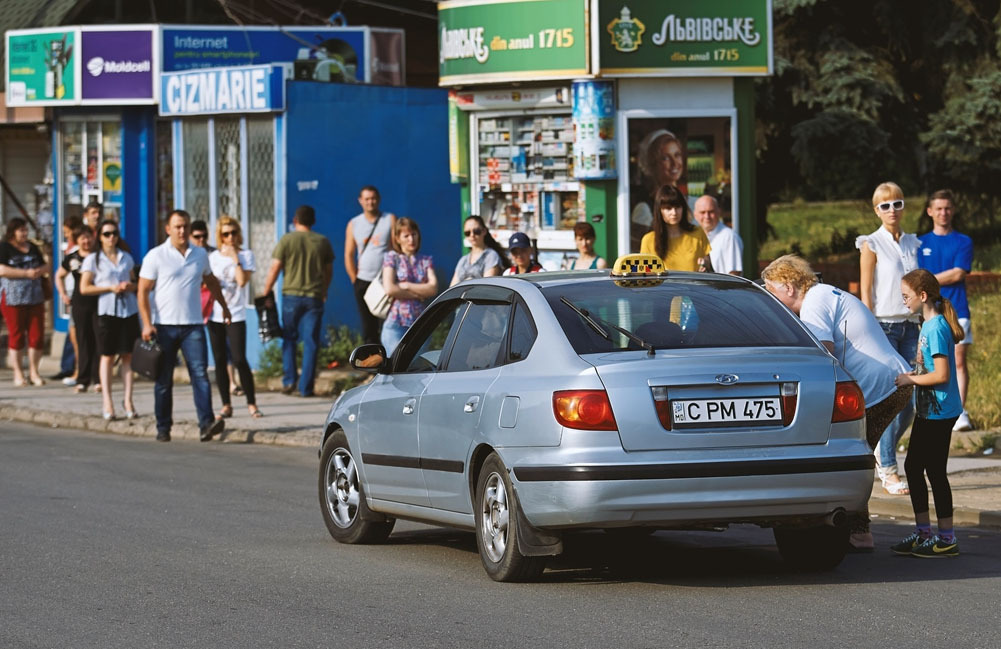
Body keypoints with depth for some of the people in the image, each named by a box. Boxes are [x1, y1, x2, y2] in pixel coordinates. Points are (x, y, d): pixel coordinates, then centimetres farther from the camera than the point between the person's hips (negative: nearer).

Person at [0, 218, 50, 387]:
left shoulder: (32, 248, 16)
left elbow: (45, 266, 23)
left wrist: (40, 270, -2)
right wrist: (26, 273, -17)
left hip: (35, 297, 5)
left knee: (37, 335, 0)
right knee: (16, 335, 0)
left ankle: (34, 372, 10)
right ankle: (18, 373, 7)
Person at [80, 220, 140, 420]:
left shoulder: (126, 258, 13)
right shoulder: (93, 259, 2)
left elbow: (135, 282, 22)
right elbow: (84, 288, -3)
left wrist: (131, 286, -2)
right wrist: (110, 288, -11)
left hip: (129, 310, 3)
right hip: (107, 311, -3)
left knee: (128, 355, 1)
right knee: (107, 356, -2)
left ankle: (128, 400, 4)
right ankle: (107, 400, 2)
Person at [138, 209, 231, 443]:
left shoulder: (200, 254, 9)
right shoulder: (156, 256, -2)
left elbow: (211, 282, 27)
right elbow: (143, 292, -4)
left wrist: (224, 307, 33)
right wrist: (147, 324, -13)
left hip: (193, 326, 2)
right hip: (165, 326, -2)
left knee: (200, 373, -12)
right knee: (164, 380, 5)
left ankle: (206, 423, -20)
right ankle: (163, 428, 13)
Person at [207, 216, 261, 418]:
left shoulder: (246, 255, 1)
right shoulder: (213, 257, 9)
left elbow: (242, 280, -13)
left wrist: (235, 258, -10)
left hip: (235, 315, -3)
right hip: (215, 315, 3)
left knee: (239, 360, -11)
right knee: (219, 361, 3)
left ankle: (252, 404, -3)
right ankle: (226, 405, 8)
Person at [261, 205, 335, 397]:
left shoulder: (286, 241, -3)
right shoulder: (322, 242, 5)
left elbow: (274, 269, -6)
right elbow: (328, 271, 13)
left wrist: (266, 294, 2)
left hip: (291, 296, -1)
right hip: (314, 298, 1)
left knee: (289, 339, 13)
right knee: (311, 343, 3)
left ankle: (289, 380, 4)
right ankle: (306, 387, 2)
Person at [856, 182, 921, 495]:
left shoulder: (913, 243, 12)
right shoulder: (871, 245, -3)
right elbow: (865, 292, -5)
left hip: (910, 325, 5)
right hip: (883, 324, -5)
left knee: (911, 398, 0)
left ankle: (882, 449, 23)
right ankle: (888, 470, -4)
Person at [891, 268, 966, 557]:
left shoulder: (936, 328, -19)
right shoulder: (928, 325, 11)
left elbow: (941, 374, -23)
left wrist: (911, 380, -13)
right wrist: (912, 375, 8)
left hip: (940, 412, -10)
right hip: (928, 411, 10)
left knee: (935, 471, -4)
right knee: (913, 467, 14)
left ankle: (947, 539, 3)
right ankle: (923, 533, 21)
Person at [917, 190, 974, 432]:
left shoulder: (963, 242, 7)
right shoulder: (921, 244, 12)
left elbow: (958, 274, -4)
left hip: (957, 310, -2)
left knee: (958, 362, -8)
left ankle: (960, 412, -10)